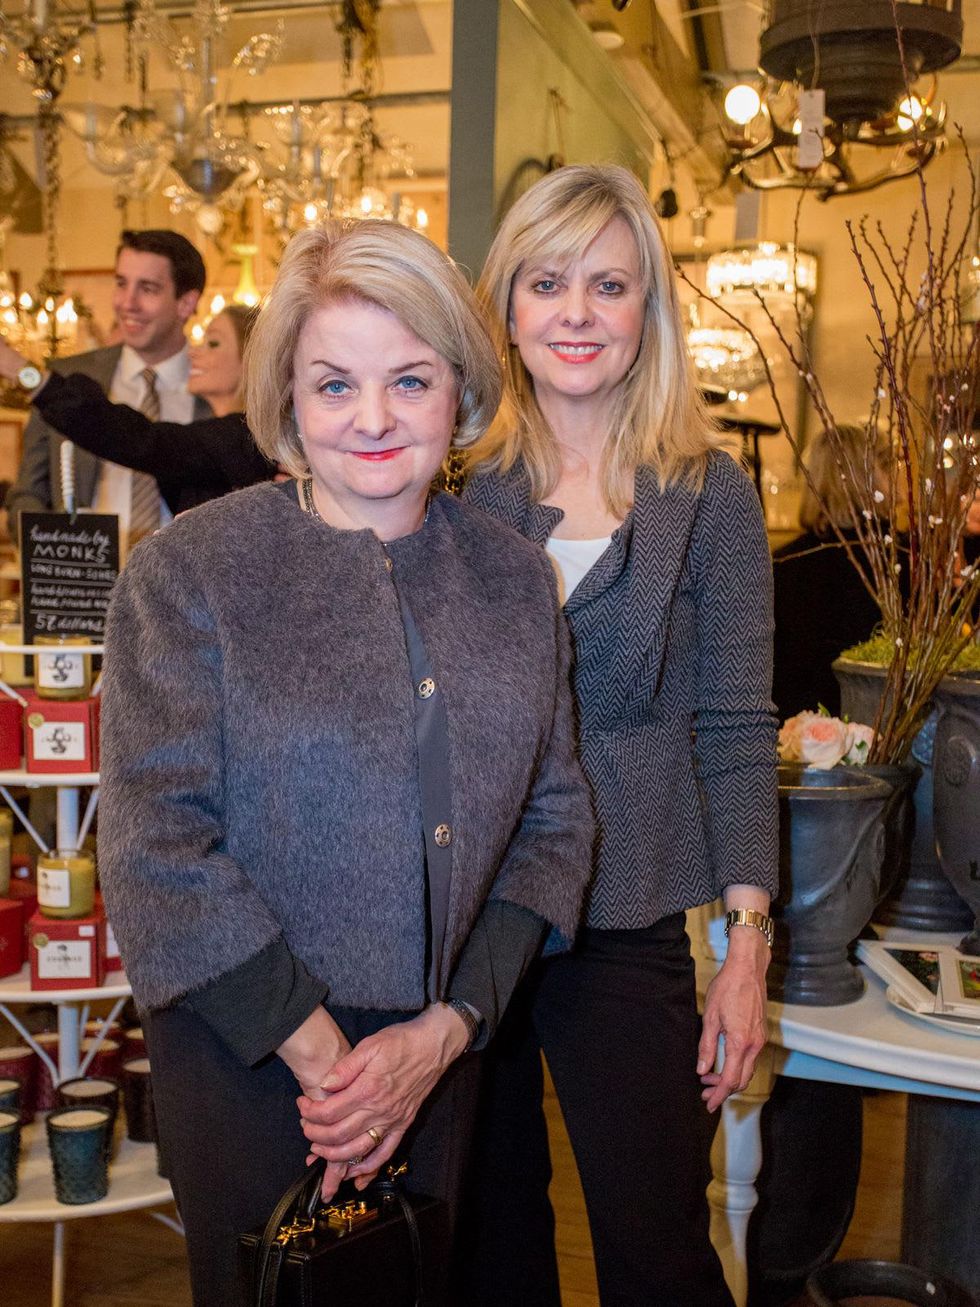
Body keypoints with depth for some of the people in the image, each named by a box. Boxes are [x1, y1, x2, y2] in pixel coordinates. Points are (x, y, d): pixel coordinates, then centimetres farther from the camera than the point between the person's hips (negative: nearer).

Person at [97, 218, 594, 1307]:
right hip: (247, 1063, -3)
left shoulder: (513, 578, 1)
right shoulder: (189, 572, -11)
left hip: (442, 1062, 4)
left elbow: (555, 814, 1)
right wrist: (321, 1054, -15)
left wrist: (446, 1029, -9)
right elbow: (154, 845, -15)